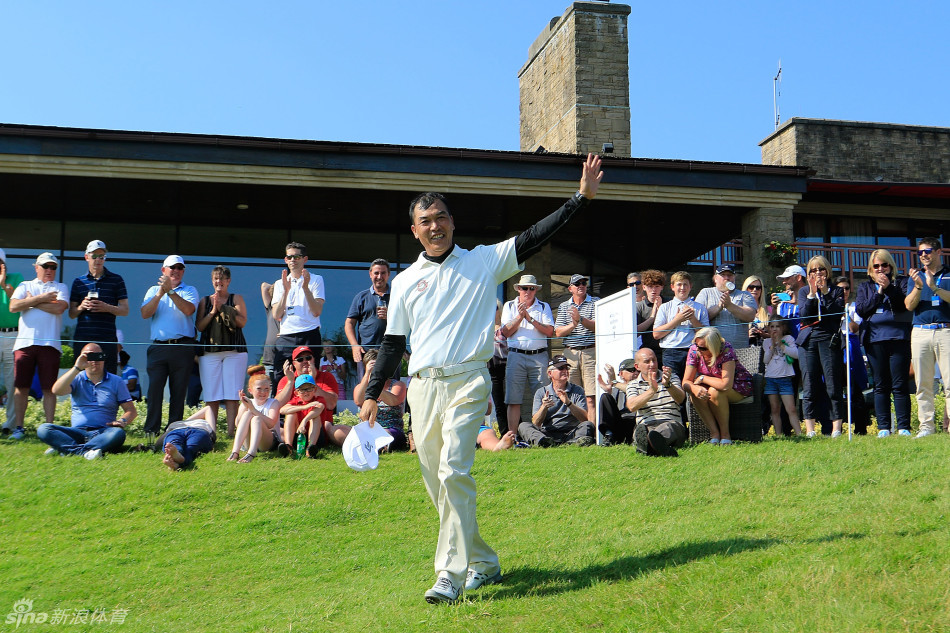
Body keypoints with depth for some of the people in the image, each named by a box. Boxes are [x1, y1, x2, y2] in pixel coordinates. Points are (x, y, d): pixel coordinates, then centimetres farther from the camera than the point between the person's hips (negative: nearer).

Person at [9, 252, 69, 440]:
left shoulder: (60, 288, 14)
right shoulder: (25, 286, 17)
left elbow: (59, 307, -7)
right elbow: (13, 306, -1)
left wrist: (32, 302, 0)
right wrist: (41, 298, -4)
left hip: (50, 343, -1)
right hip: (25, 342, 1)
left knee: (49, 388, -1)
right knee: (21, 387, 2)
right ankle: (18, 427, 10)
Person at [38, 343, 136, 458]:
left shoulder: (116, 381, 13)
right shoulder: (77, 379, 13)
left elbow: (131, 411, 10)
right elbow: (56, 391, -8)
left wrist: (122, 421, -12)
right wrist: (77, 368, -12)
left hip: (102, 432, -1)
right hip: (77, 431, 1)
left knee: (118, 433, -36)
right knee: (43, 429, -23)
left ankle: (64, 448, -37)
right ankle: (86, 452, -40)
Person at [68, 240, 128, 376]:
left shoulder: (116, 280, 10)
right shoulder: (78, 282, 16)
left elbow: (125, 310, 6)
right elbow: (71, 314, 15)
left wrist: (107, 308, -12)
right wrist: (81, 307, -7)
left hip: (107, 339, -2)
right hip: (82, 339, 2)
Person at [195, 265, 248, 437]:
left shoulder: (236, 299, 11)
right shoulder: (205, 301, 16)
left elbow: (242, 322, -3)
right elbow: (199, 326, 8)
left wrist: (223, 308, -9)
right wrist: (212, 312, -5)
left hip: (234, 351, -2)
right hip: (209, 351, 2)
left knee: (232, 394, -7)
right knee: (211, 395, -3)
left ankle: (231, 431, -7)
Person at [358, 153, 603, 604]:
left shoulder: (483, 261, 7)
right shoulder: (405, 281, 14)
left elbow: (535, 237, 0)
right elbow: (393, 342, 16)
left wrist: (581, 197, -6)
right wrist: (372, 394, 12)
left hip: (467, 381, -4)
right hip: (422, 386, 4)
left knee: (453, 471, -20)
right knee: (437, 482, 6)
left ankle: (451, 575, -18)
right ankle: (483, 563, 21)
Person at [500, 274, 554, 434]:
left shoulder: (544, 307, 12)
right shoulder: (509, 306, 13)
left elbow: (550, 331, -2)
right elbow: (505, 332, 2)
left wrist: (530, 318, -9)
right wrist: (519, 317, -10)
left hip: (539, 356, 0)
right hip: (516, 356, 0)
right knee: (513, 400, -3)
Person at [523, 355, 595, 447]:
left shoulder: (577, 391, 12)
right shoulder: (541, 393, 12)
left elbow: (585, 419, -2)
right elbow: (535, 423, 2)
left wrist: (569, 403, -17)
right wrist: (544, 407, -17)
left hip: (571, 433, 0)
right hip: (547, 434, 0)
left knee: (588, 425, -26)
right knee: (523, 426, -23)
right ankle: (545, 442, -53)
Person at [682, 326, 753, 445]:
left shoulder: (726, 350, -30)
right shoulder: (694, 350, -16)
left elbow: (726, 385, -39)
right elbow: (686, 381, -15)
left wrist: (702, 378, -27)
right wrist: (695, 388, -38)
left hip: (738, 387, -4)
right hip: (712, 385, 4)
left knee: (714, 391, -34)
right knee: (696, 394, -27)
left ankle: (725, 434, -19)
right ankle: (714, 434, -20)